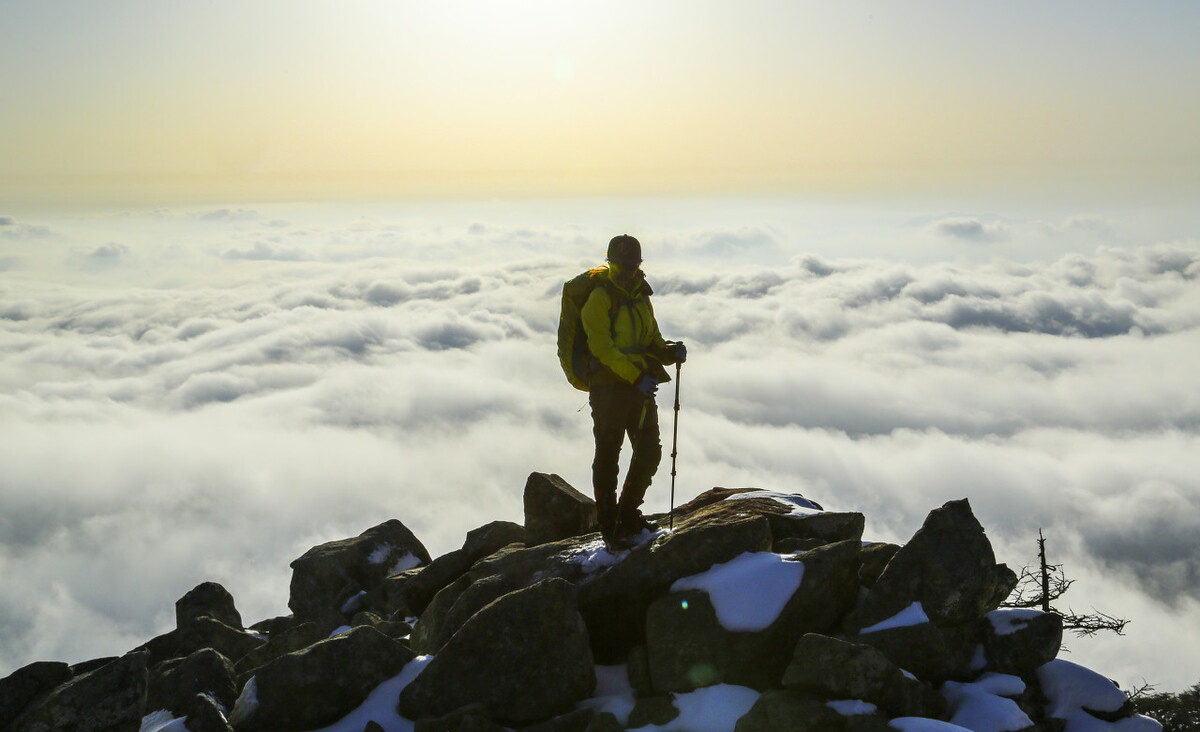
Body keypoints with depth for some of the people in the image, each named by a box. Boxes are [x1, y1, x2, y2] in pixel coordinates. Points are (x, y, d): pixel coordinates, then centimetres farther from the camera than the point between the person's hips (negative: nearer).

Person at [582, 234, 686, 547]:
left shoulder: (641, 298, 15)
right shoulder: (600, 299, -8)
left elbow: (652, 340, 19)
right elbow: (603, 347, -17)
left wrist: (669, 352, -4)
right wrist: (635, 376, -26)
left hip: (640, 386, 7)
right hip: (609, 387, -7)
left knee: (649, 452, 9)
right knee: (608, 456, 1)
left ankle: (629, 514, 26)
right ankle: (609, 525, 11)